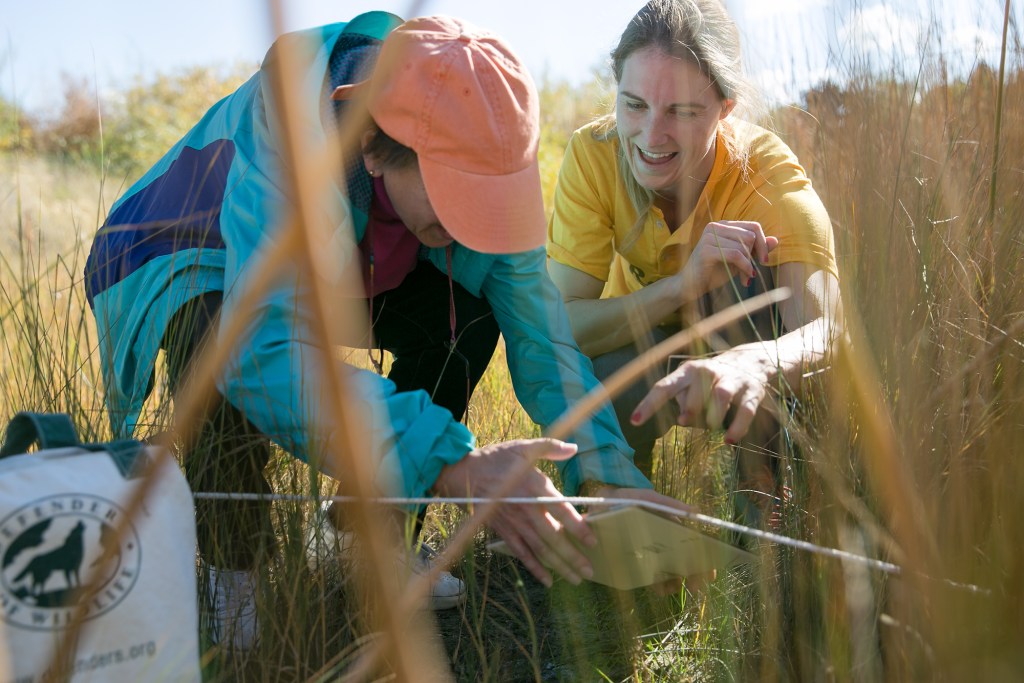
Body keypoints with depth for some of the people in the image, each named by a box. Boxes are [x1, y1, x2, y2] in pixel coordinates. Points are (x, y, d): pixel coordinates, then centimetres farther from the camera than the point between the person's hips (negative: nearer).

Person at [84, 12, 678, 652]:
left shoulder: (469, 150, -24)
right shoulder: (285, 126, -42)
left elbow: (535, 316, -19)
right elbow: (262, 352, -52)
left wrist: (609, 473, -31)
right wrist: (452, 466, -59)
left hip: (330, 258, 5)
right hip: (184, 258, -4)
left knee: (470, 309, -19)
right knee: (226, 353, -38)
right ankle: (235, 583, -12)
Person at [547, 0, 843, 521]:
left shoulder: (771, 177, -30)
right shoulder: (594, 154, -25)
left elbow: (827, 330, -45)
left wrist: (753, 361, -69)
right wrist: (680, 284, -48)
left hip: (746, 339, 0)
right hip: (634, 346, 0)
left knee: (746, 266, -33)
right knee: (596, 390, -35)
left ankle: (762, 488, -17)